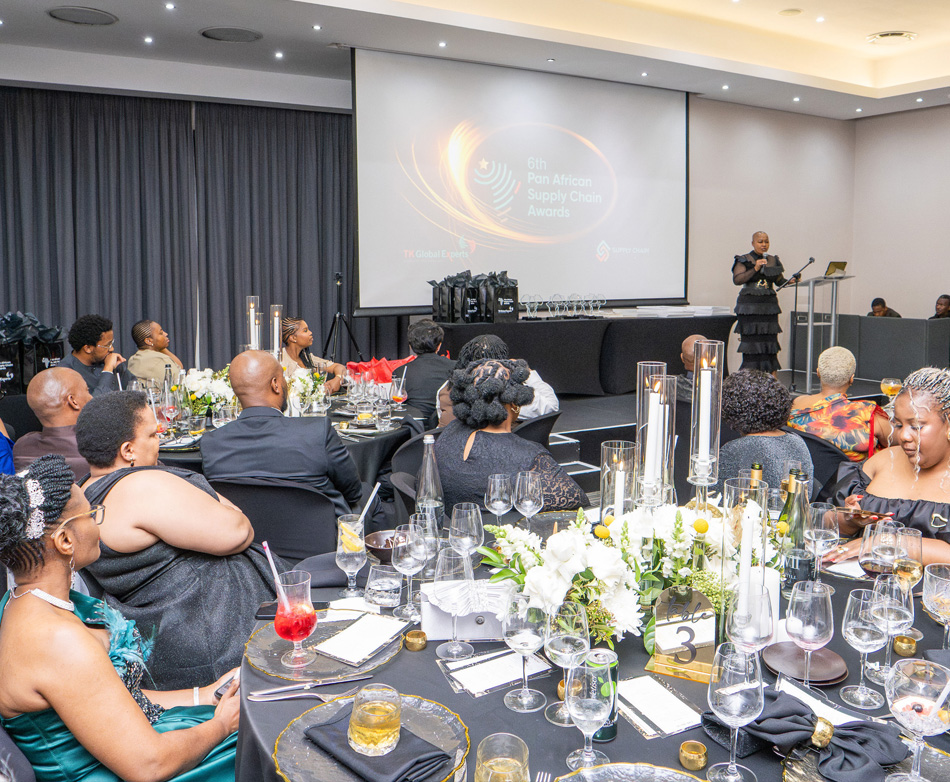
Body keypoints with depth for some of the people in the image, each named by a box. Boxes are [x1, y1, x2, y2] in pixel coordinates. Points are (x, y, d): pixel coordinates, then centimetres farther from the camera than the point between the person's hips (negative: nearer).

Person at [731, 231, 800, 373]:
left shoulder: (773, 260, 13)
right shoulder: (744, 260, 2)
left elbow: (780, 281, 12)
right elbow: (737, 280, -12)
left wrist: (791, 281, -7)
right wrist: (755, 269, -19)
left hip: (769, 306, 3)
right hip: (749, 307, -3)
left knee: (770, 340, 0)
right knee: (750, 340, -5)